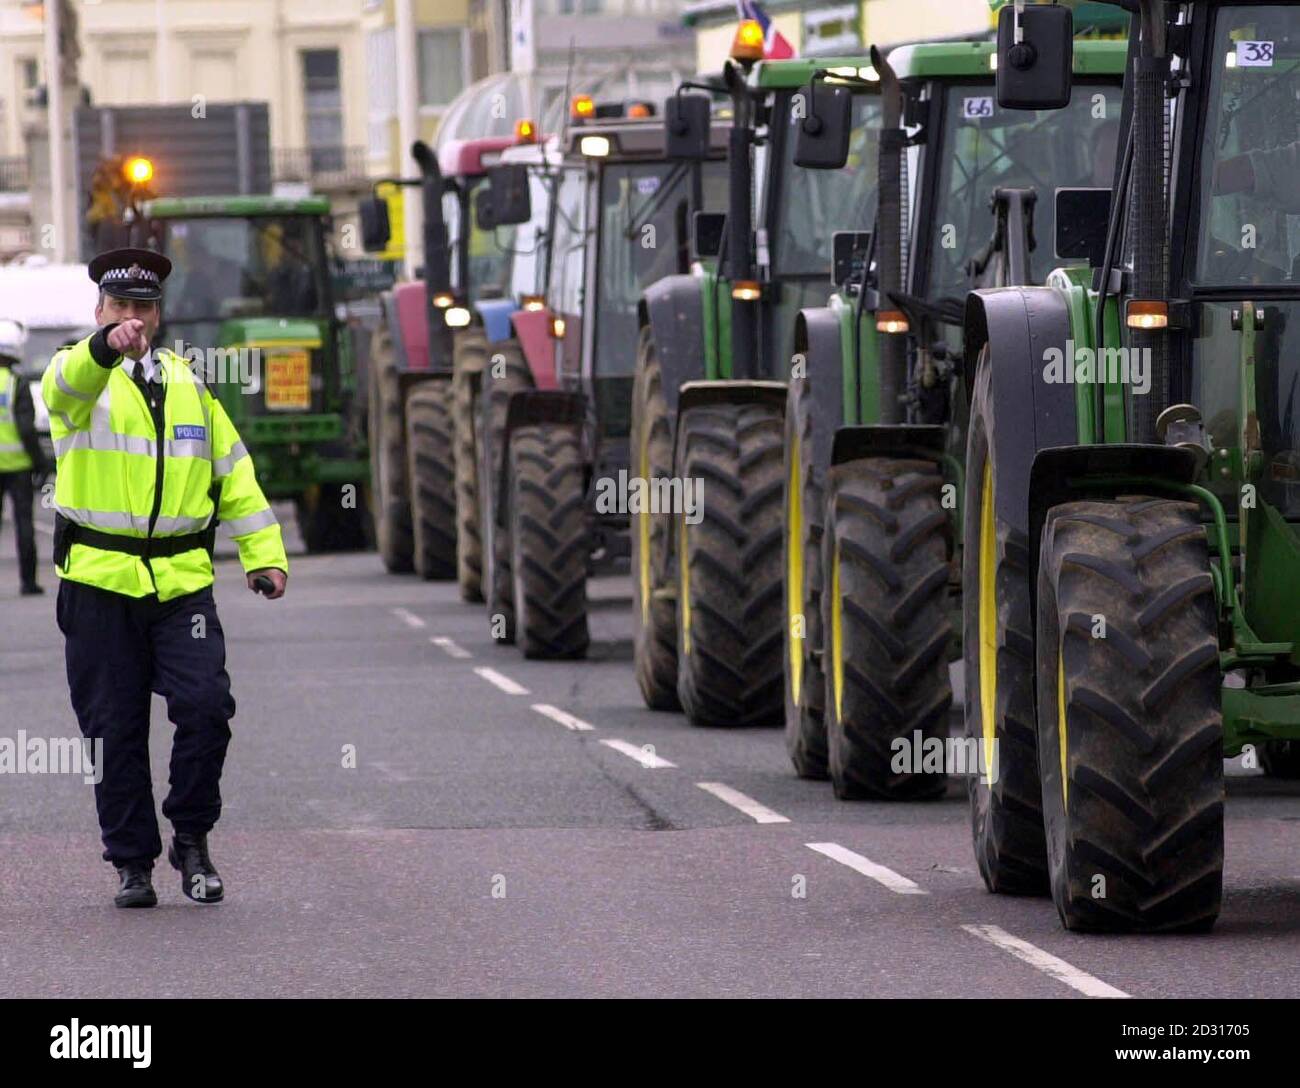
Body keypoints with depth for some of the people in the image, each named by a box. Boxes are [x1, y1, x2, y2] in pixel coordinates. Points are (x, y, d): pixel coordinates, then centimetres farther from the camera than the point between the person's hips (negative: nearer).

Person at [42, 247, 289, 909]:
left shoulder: (189, 385, 16)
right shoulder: (78, 377, 2)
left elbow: (233, 472, 19)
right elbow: (68, 384, -25)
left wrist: (264, 553, 10)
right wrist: (107, 348, -46)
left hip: (181, 581, 2)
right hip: (98, 581, -2)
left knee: (206, 707, -12)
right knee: (114, 729, 2)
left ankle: (192, 839, 7)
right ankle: (132, 861, 13)